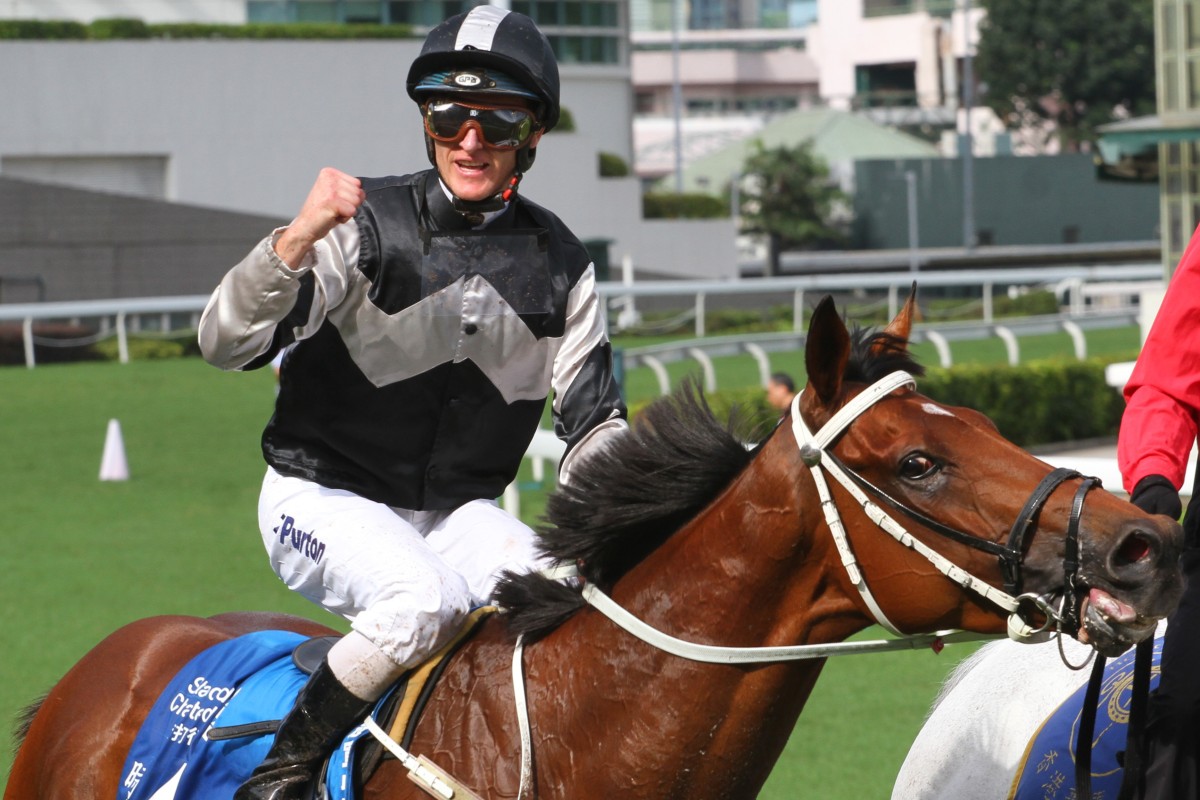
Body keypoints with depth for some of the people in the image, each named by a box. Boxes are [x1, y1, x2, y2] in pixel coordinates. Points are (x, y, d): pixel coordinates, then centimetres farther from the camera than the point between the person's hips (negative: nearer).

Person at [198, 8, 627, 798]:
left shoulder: (558, 263, 0)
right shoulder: (371, 227, -13)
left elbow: (594, 421, 6)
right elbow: (226, 342, -22)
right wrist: (298, 239, -38)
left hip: (460, 512, 4)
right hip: (325, 499, -4)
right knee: (422, 597, -34)